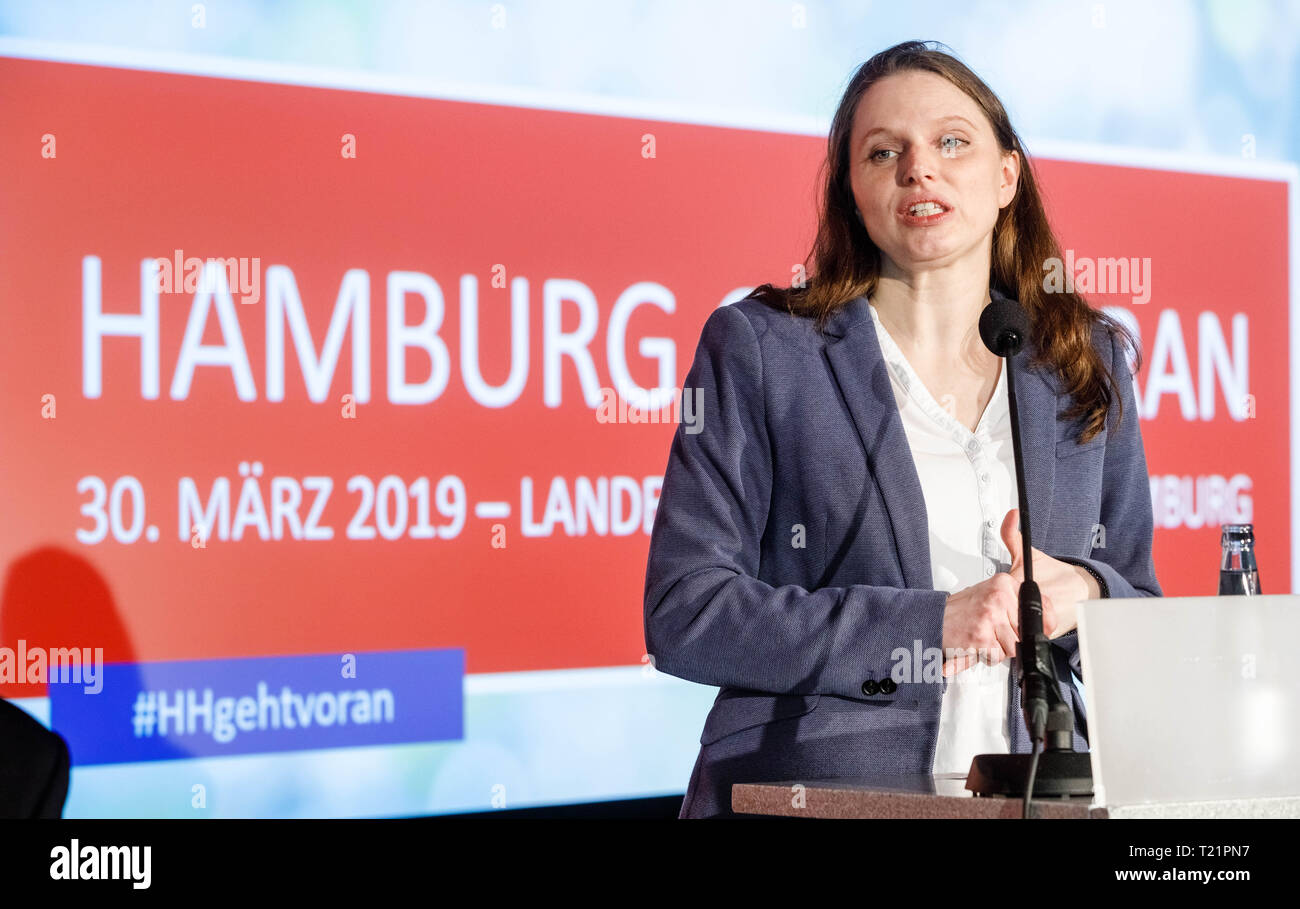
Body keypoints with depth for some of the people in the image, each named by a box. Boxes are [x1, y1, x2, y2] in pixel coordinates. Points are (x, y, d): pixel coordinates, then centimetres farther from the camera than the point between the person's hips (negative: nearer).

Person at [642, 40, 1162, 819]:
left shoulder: (1092, 365, 14)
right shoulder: (758, 348, 4)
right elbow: (684, 614, -3)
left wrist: (1081, 596, -4)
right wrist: (926, 624, -11)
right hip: (821, 787, -2)